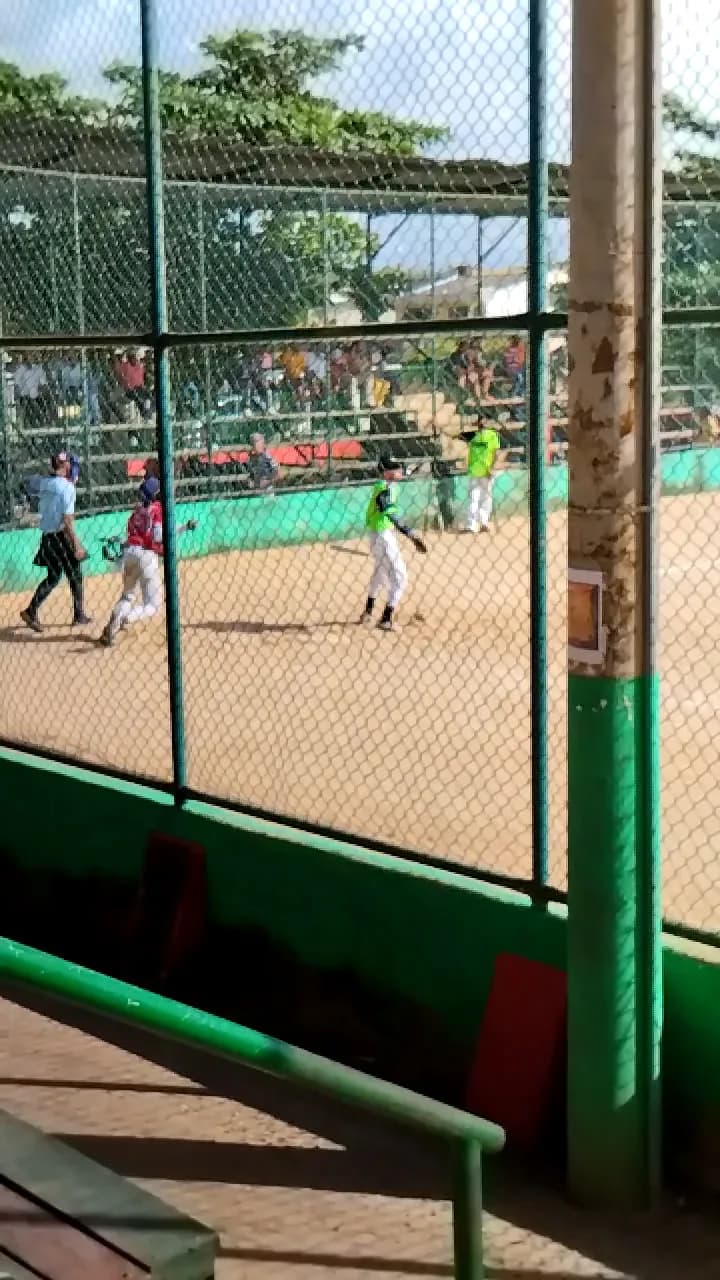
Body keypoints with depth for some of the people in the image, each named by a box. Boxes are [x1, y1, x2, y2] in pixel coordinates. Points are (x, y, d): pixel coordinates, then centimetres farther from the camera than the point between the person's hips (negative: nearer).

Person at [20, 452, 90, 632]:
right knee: (75, 576, 10)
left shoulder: (43, 482, 3)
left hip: (47, 536, 7)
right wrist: (76, 544, -20)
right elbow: (67, 519, -21)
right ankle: (79, 616, 17)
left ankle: (31, 610, 4)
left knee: (53, 577, 17)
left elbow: (28, 482, 28)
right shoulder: (67, 487, -17)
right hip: (62, 537, -7)